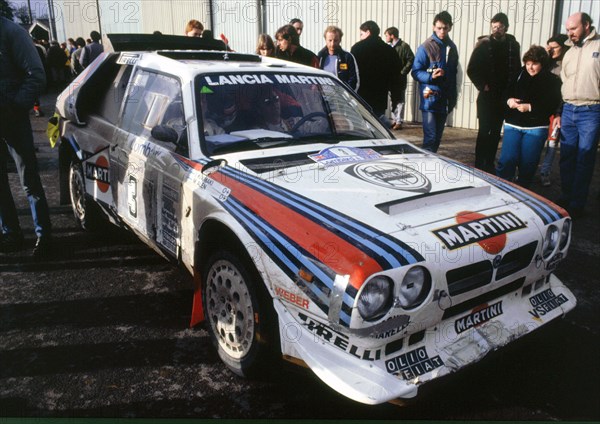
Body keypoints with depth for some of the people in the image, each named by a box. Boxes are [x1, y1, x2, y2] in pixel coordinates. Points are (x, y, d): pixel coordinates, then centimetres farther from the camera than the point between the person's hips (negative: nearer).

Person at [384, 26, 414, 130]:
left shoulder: (404, 46, -8)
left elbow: (411, 60, -12)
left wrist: (402, 73, -15)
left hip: (400, 78, -6)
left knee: (400, 100, 0)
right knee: (393, 99, 13)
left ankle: (399, 122, 3)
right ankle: (394, 120, 21)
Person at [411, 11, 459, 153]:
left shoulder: (452, 47, 12)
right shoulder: (426, 47, -8)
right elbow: (416, 72, -8)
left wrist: (453, 97, 18)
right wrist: (430, 76, -25)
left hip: (445, 100, 6)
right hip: (430, 98, -6)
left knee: (438, 136, 12)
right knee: (430, 136, -12)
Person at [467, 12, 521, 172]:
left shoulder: (513, 45, 5)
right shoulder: (484, 44, -3)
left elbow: (517, 69, 9)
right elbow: (471, 70, -4)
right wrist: (482, 86, -10)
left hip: (504, 96, 3)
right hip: (487, 95, -3)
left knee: (496, 132, 8)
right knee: (484, 132, -4)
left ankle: (490, 165, 17)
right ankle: (479, 166, 3)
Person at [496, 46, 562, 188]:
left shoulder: (551, 81, -2)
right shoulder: (519, 75, 9)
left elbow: (552, 104, -12)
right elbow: (506, 92, 18)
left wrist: (530, 107, -20)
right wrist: (509, 100, -5)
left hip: (535, 127, -2)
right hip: (513, 124, 3)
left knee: (528, 164, 1)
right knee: (507, 160, -7)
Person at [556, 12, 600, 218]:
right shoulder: (569, 53, 16)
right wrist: (559, 113, 17)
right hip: (568, 110, 6)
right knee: (566, 158, 10)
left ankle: (577, 205, 6)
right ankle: (566, 198, 21)